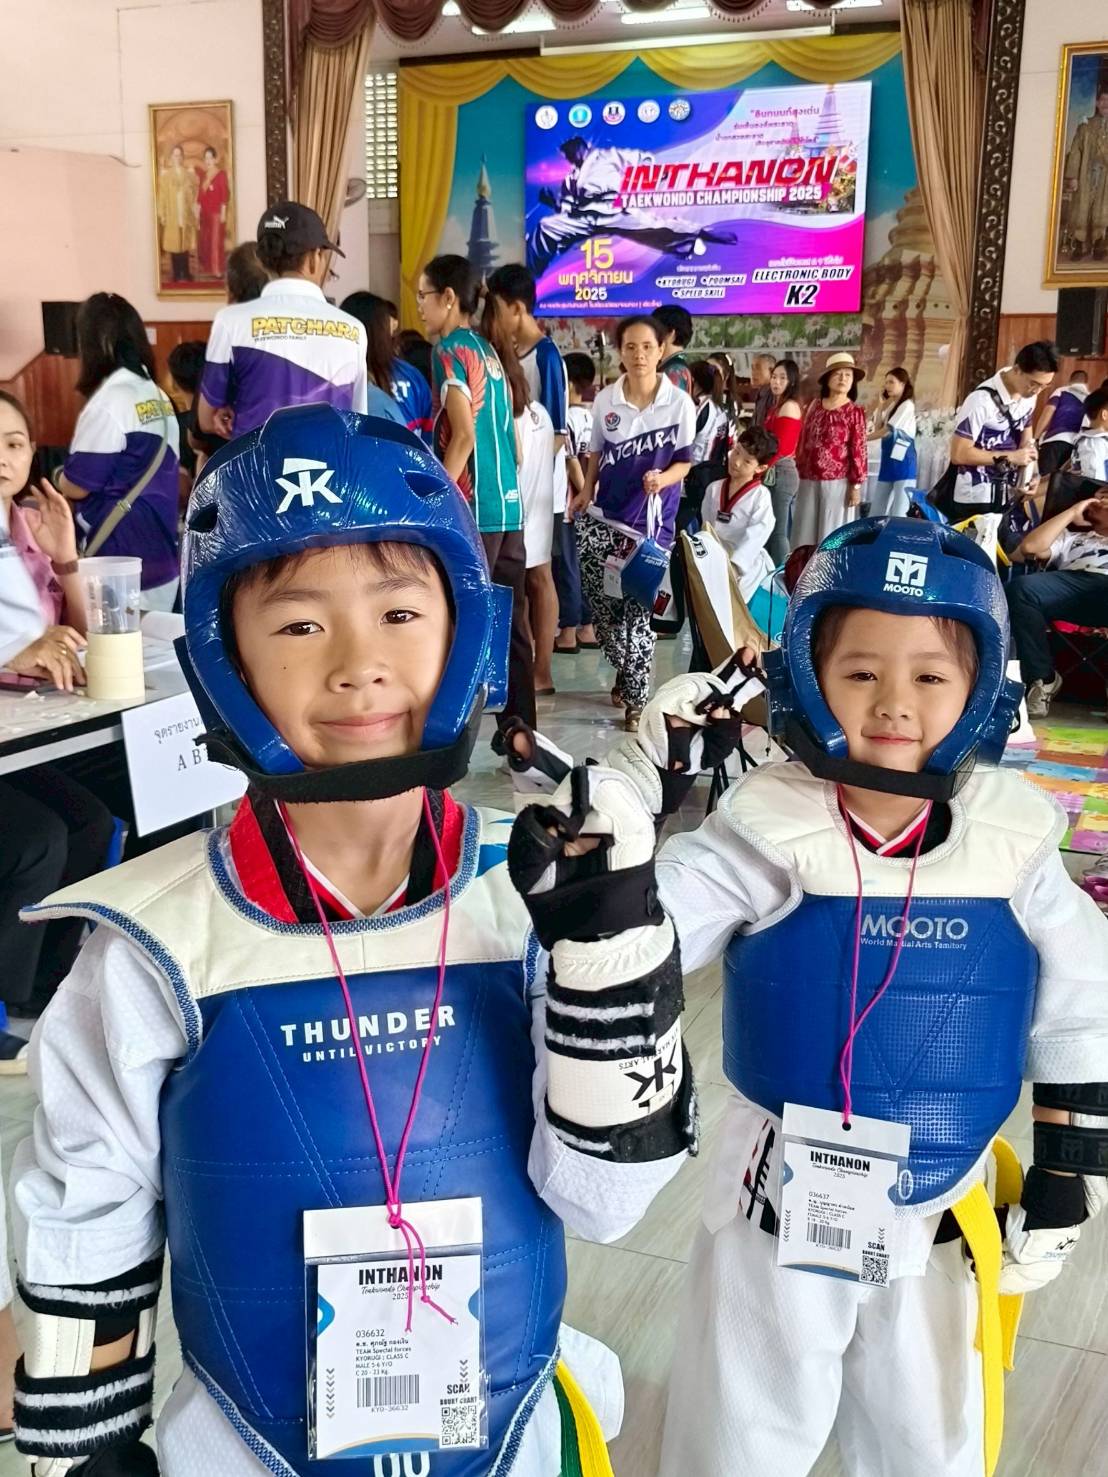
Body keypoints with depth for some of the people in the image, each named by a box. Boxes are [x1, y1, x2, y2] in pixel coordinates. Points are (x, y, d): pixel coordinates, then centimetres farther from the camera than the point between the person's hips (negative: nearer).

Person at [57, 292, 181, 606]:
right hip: (163, 552, 8)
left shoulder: (108, 403, -17)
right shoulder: (158, 396, 7)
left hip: (124, 557, -8)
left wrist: (59, 478, 10)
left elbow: (77, 486, -13)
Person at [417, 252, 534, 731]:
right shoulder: (488, 350, 17)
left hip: (471, 511, -8)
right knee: (509, 623, 9)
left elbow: (463, 436, -17)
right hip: (508, 506, 8)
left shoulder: (450, 350, -7)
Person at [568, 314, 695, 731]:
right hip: (605, 514, 3)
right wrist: (586, 491, -2)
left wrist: (663, 479, -20)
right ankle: (624, 670, 29)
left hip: (651, 520, -3)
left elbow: (685, 460, 0)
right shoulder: (605, 399, 3)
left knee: (638, 611, -1)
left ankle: (635, 701, 9)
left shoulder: (680, 403, -5)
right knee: (601, 602, 2)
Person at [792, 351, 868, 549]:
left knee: (831, 535, 2)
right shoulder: (815, 406, 7)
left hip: (837, 482, -4)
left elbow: (858, 450, -6)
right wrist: (800, 472, 13)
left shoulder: (854, 412, -4)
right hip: (809, 481, 4)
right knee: (805, 534, 9)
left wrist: (856, 485, -9)